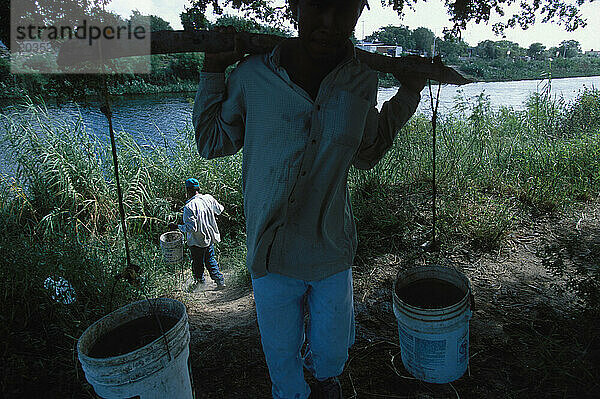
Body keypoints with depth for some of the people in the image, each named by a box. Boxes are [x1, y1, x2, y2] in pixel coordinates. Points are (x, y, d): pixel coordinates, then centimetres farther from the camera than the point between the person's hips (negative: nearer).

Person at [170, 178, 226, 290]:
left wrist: (177, 227, -14)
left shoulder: (189, 207, -26)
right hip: (210, 238, 6)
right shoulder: (208, 198, -8)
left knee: (197, 262, 15)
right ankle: (220, 280, 23)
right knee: (210, 260, 21)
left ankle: (199, 280, 33)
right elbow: (219, 210, 9)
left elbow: (191, 228, -26)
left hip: (197, 241, -6)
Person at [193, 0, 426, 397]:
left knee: (332, 355, 22)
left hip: (332, 252, 2)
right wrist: (213, 70, -4)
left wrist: (407, 94, 4)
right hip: (272, 258, -1)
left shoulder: (361, 80, -7)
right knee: (282, 360, 19)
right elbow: (211, 143, 2)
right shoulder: (252, 77, -13)